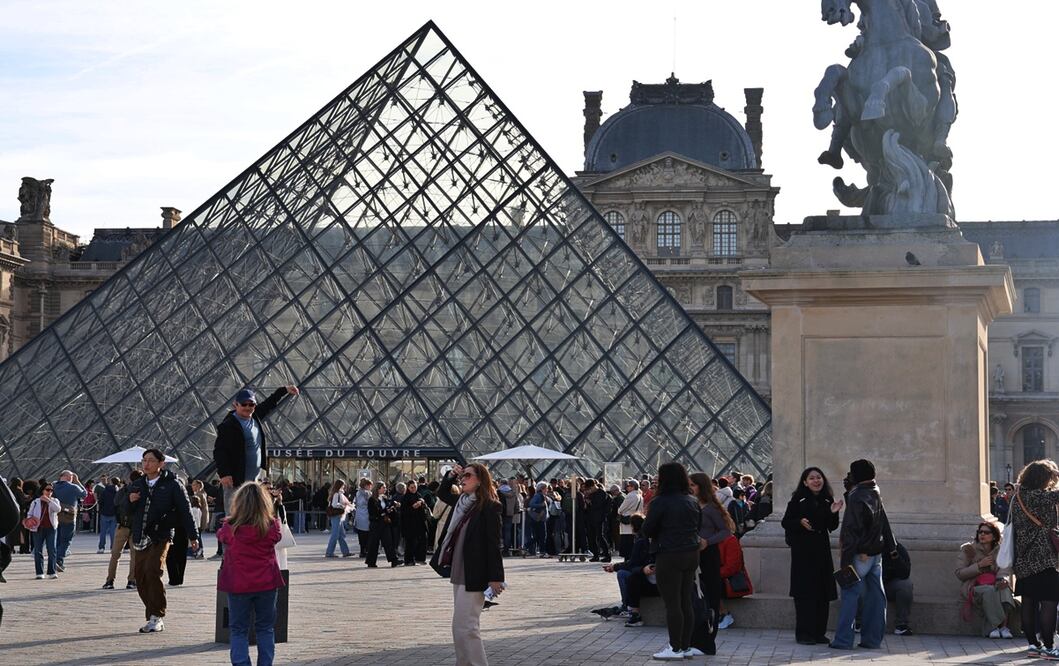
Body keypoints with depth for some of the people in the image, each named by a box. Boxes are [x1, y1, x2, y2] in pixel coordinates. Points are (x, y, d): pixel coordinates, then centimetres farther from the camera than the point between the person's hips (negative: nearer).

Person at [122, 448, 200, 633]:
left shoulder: (172, 485, -1)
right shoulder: (136, 485, 14)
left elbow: (185, 510, 2)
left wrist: (193, 535, 2)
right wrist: (129, 500, -1)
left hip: (161, 537, -6)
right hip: (140, 539, 6)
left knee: (152, 571, -22)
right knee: (141, 578, 4)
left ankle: (156, 617, -15)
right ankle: (154, 619, 15)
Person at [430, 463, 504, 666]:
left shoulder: (490, 507, -13)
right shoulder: (462, 501, 11)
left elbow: (495, 544, -16)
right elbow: (442, 494, 32)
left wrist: (495, 577, -19)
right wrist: (450, 476, 14)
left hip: (473, 575, -9)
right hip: (459, 573, 9)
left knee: (465, 626, -12)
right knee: (461, 627, 15)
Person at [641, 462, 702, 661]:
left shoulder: (660, 502, -13)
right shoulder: (692, 502, 8)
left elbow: (647, 530, -10)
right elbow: (698, 527, 15)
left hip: (669, 556, -7)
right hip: (691, 554, 7)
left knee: (672, 604, -2)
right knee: (686, 603, 12)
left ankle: (675, 648, 0)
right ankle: (686, 646, 17)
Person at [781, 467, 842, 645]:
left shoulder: (827, 501, 8)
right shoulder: (798, 500, -3)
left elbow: (832, 528, 10)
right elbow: (785, 522, -2)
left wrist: (833, 513, -7)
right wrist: (800, 522, -19)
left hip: (822, 550, 4)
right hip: (802, 550, -4)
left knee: (823, 592, 4)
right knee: (804, 591, -5)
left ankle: (819, 632, 13)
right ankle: (804, 633, 0)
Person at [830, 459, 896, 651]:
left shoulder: (856, 496, -14)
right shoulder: (876, 495, 11)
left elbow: (851, 529, -17)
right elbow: (884, 525, 19)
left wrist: (846, 560, -18)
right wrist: (891, 547, 26)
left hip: (860, 554, -8)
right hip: (876, 553, 8)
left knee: (850, 595, -5)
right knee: (876, 595, 9)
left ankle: (843, 640, -6)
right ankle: (872, 639, 14)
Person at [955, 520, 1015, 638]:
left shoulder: (1000, 550, 14)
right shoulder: (968, 549, 8)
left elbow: (1005, 570, -2)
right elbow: (959, 573, 0)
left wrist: (1004, 579, -27)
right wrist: (979, 565, -11)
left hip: (994, 585, 2)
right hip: (974, 588, -2)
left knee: (1004, 589, -33)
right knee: (989, 590, -36)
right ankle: (1001, 625, -37)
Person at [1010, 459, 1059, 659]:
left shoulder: (1018, 495, 10)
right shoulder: (1036, 496, -16)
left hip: (1023, 560, 9)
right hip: (1042, 558, -9)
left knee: (1029, 603, 10)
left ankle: (1033, 644, 15)